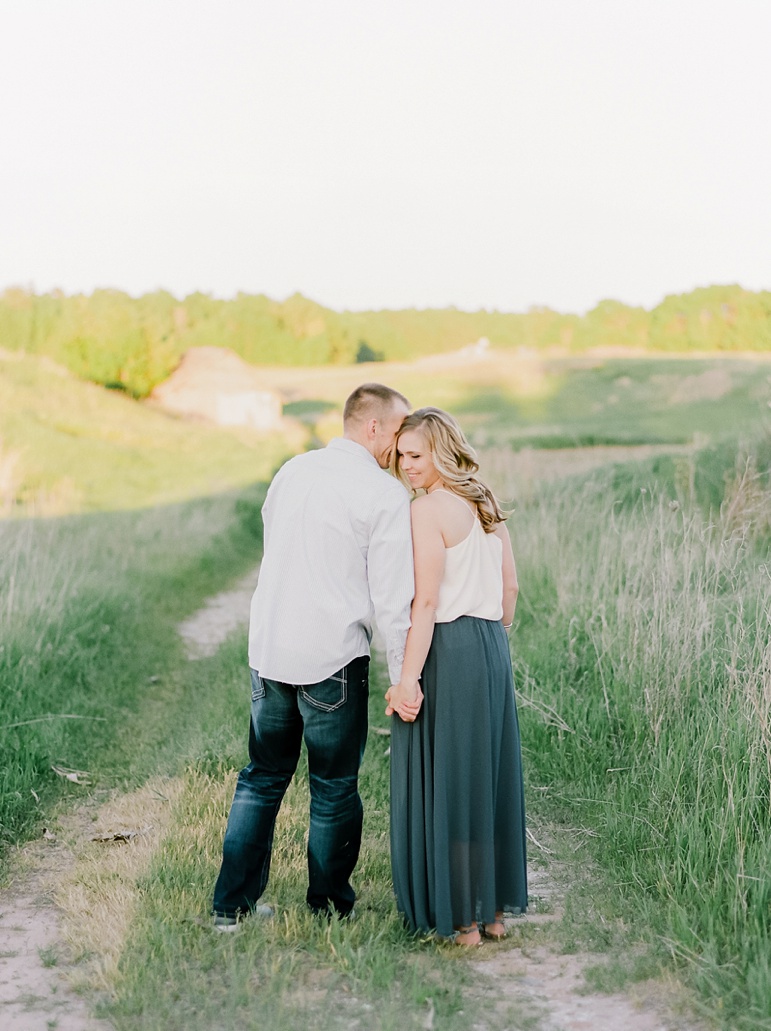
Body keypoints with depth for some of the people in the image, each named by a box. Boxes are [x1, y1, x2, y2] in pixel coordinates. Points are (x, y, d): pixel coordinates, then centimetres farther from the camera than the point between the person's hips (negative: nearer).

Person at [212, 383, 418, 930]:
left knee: (263, 777, 16)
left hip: (268, 648, 6)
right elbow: (393, 596, -13)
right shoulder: (386, 494, -11)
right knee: (335, 786, 10)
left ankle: (233, 903, 20)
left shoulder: (292, 471, 7)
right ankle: (329, 905, 23)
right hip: (333, 656, -5)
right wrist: (402, 679, -8)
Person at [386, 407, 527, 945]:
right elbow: (510, 585, 13)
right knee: (489, 777, 14)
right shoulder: (486, 503, 11)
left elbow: (426, 602, -18)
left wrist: (407, 678, -17)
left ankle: (461, 919, 9)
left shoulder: (429, 508, -12)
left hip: (447, 652, -8)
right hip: (492, 649, 8)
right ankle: (495, 909, 23)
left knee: (444, 784, 2)